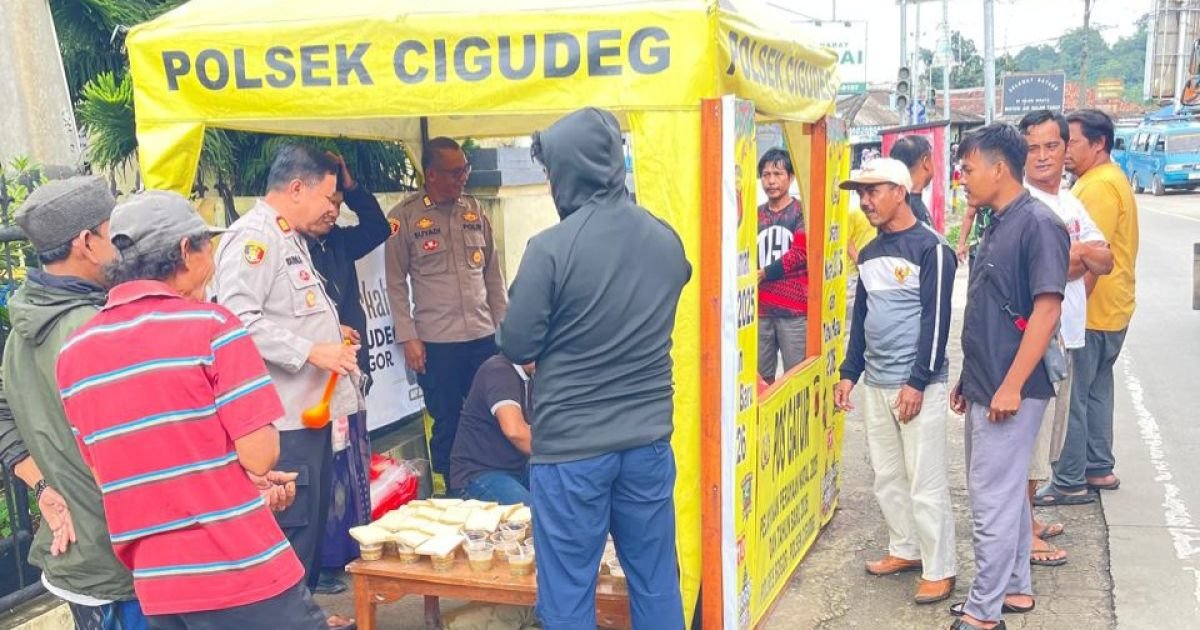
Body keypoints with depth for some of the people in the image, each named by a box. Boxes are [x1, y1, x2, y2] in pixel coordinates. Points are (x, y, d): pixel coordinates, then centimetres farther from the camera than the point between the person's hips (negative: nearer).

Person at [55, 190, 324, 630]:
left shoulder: (73, 352, 5)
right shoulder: (210, 324, -13)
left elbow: (107, 473, 12)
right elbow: (260, 455, -17)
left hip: (155, 585, 6)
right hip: (240, 573, -6)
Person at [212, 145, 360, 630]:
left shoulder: (291, 239, 18)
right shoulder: (253, 237, -16)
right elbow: (238, 320, -26)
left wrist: (329, 334, 13)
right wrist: (311, 350, -24)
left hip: (311, 410, 11)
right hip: (284, 418, -11)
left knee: (313, 522, 19)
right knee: (291, 529, -2)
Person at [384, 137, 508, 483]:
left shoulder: (474, 210, 8)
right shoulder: (404, 216, -4)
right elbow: (396, 282, -3)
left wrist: (504, 325, 9)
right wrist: (408, 338, -7)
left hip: (484, 337, 4)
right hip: (436, 341, -3)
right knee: (447, 426, 6)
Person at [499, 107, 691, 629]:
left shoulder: (552, 248, -17)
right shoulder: (667, 239, 1)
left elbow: (516, 347, -9)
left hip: (571, 448, -5)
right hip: (650, 440, 5)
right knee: (656, 582, 16)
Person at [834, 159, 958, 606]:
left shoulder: (930, 248, -10)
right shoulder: (869, 253, 12)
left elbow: (936, 321, -14)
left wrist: (917, 383, -18)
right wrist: (849, 374, 12)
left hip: (917, 385, -7)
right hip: (875, 384, 7)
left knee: (925, 483, -2)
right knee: (887, 477, 14)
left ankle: (940, 570, 9)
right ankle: (905, 549, 28)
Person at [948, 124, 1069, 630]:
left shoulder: (1038, 224, -15)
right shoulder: (997, 226, 13)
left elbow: (1047, 308, -21)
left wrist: (1011, 386, -22)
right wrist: (969, 378, 18)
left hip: (1010, 390, -9)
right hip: (985, 386, 9)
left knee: (993, 499, -3)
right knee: (1007, 493, 18)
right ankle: (1015, 588, 31)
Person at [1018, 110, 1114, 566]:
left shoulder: (1070, 203, 14)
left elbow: (1105, 261, 11)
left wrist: (1080, 255, -7)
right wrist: (1083, 256, -5)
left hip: (1066, 334, 9)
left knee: (1046, 435, 17)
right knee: (1029, 437, -3)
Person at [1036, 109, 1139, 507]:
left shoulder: (1101, 186, -18)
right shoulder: (1104, 180, 16)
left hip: (1092, 312, -11)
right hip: (1107, 310, 11)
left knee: (1070, 398, -4)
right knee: (1095, 391, 17)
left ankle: (1070, 482, 2)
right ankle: (1099, 470, 27)